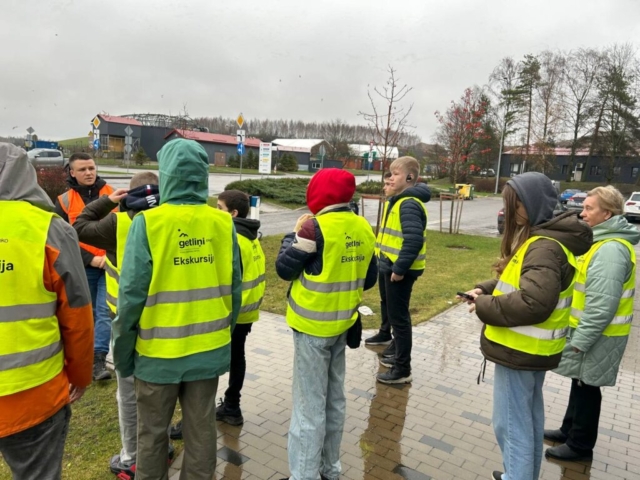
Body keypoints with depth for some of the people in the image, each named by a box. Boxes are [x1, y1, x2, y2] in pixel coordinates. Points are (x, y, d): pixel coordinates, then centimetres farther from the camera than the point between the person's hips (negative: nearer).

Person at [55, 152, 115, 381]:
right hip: (83, 268, 1)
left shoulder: (112, 194, 4)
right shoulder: (64, 201, 2)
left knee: (105, 311, -7)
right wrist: (91, 259, -12)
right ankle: (87, 358, 27)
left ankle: (99, 359, -4)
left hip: (111, 265, -1)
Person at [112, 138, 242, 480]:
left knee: (152, 433, 18)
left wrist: (123, 352, 0)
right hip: (210, 349, 3)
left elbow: (131, 294, -14)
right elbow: (233, 288, -1)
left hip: (159, 352, -2)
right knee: (201, 430, 18)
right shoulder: (224, 223, -7)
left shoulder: (147, 223, -16)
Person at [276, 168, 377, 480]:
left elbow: (284, 268, -10)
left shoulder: (314, 227, -18)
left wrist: (295, 234, 1)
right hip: (342, 324, 7)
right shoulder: (364, 229, 3)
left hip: (312, 325, -7)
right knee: (334, 399, 19)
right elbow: (369, 279, 10)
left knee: (309, 405, 3)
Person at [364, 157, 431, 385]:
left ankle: (402, 368, 7)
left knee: (399, 315, -3)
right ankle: (386, 334, 55)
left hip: (400, 269, -11)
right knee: (387, 303, 30)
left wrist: (400, 268, -27)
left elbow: (414, 240, -30)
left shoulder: (409, 204, -22)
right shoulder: (396, 201, 10)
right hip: (388, 264, 11)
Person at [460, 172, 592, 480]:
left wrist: (485, 306, -21)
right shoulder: (537, 238, 9)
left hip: (520, 351, -11)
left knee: (510, 423, 1)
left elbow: (534, 303, -34)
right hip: (531, 349, 11)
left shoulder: (545, 248, -24)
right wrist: (486, 290, 2)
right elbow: (518, 281, 18)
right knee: (529, 417, 23)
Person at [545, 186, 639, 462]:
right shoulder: (605, 242, 9)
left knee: (586, 387, 5)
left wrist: (579, 341, -22)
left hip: (597, 335, -10)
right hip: (589, 330, 10)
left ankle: (580, 445, 22)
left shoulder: (611, 249, -25)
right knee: (580, 383, 20)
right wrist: (578, 335, 20)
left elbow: (602, 306, -28)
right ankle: (569, 431, 36)